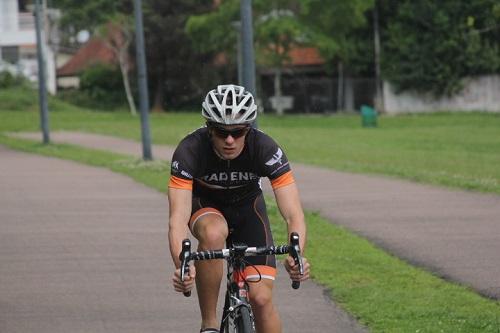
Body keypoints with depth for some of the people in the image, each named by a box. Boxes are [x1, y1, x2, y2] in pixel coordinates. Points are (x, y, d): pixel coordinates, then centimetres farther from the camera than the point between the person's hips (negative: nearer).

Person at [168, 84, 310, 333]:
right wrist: (181, 265, -59)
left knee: (261, 298, -14)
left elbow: (293, 214, -35)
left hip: (247, 207, 1)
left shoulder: (266, 149, -31)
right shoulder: (190, 151, -33)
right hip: (204, 205, -1)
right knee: (213, 233, -37)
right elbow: (178, 218, -40)